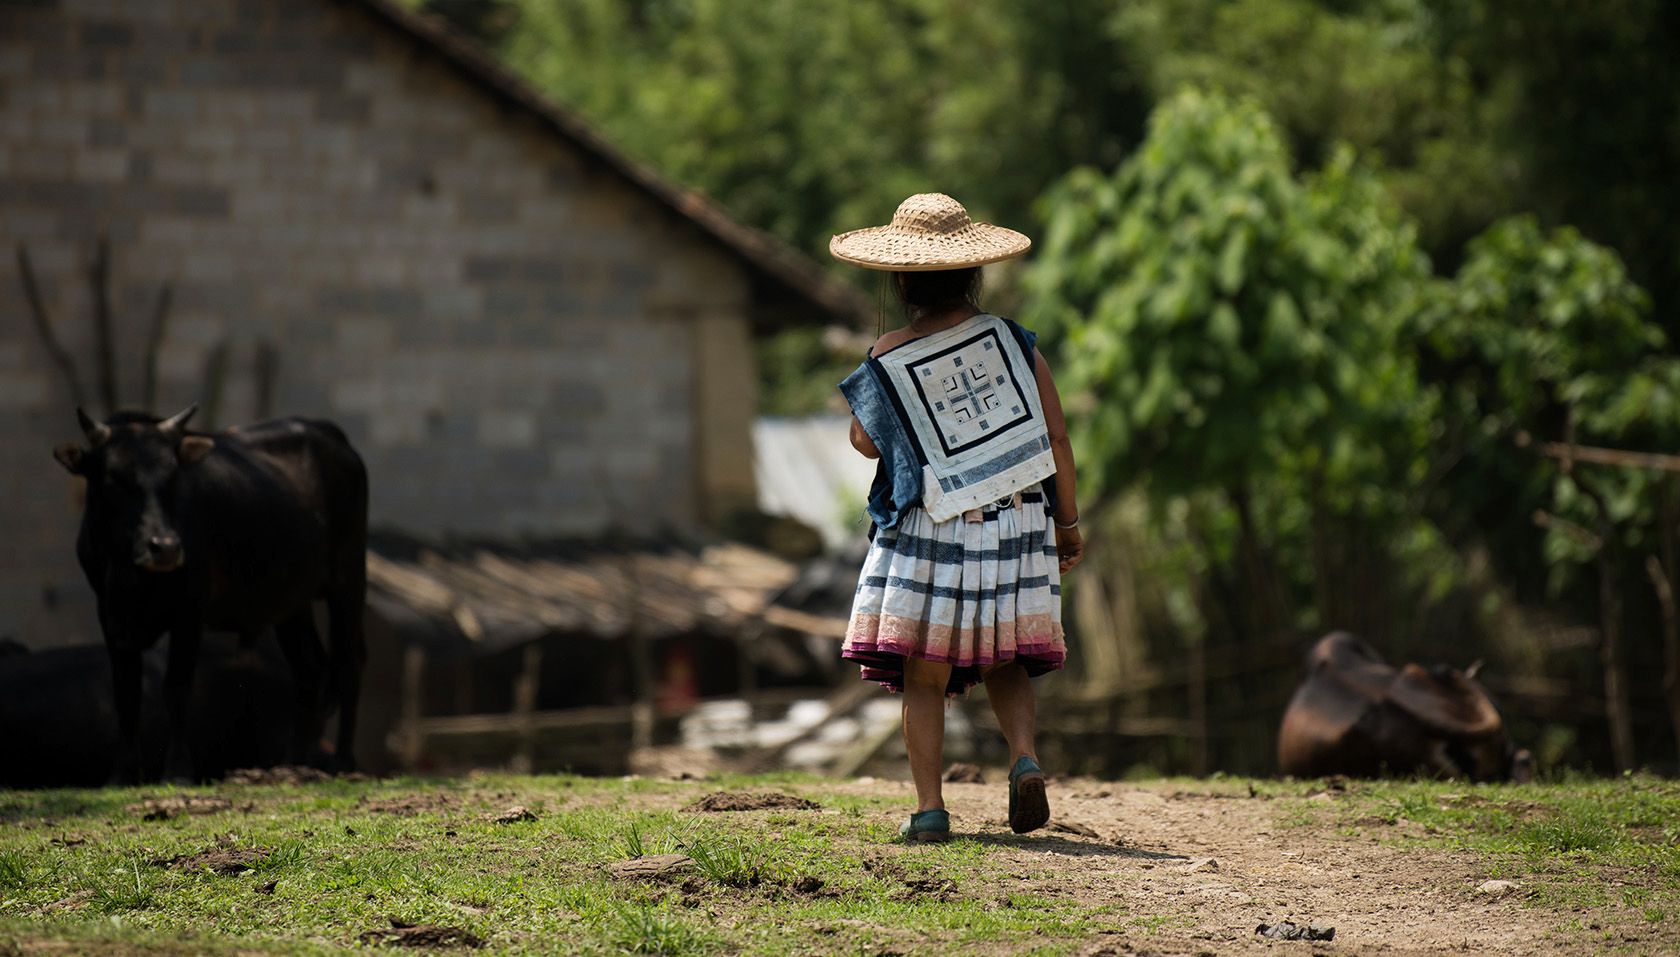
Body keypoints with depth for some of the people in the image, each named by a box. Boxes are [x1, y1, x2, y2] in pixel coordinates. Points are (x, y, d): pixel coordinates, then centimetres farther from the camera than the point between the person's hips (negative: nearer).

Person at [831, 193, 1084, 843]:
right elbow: (1056, 438, 0)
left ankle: (929, 808, 0)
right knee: (1003, 662, 17)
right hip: (1016, 525, 2)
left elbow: (865, 441, 3)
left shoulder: (889, 359, -8)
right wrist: (1068, 523, 10)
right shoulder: (1012, 341, -1)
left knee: (924, 677, 5)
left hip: (929, 536, -2)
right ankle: (1025, 758, -7)